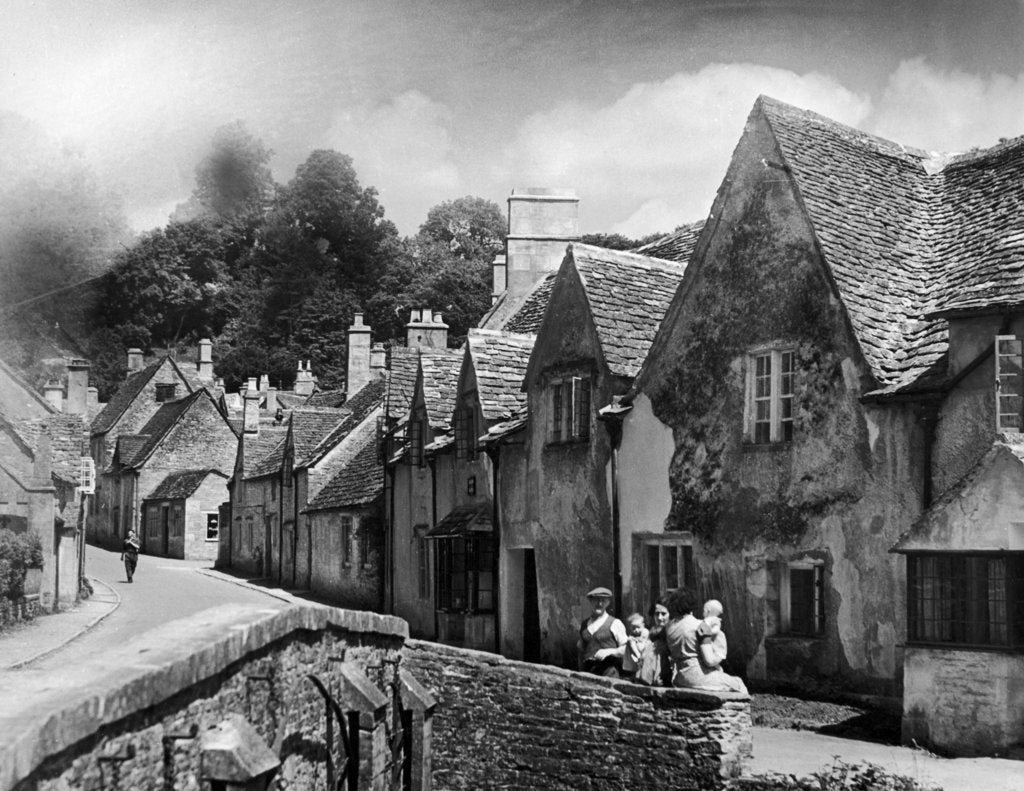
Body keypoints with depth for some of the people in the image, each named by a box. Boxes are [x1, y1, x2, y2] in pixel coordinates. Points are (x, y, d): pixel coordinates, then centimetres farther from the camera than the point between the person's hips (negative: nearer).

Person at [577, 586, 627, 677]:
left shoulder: (615, 623, 3)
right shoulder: (584, 625, 15)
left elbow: (625, 649, 2)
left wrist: (609, 652, -11)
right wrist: (581, 672, 14)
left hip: (608, 670, -3)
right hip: (587, 671, 3)